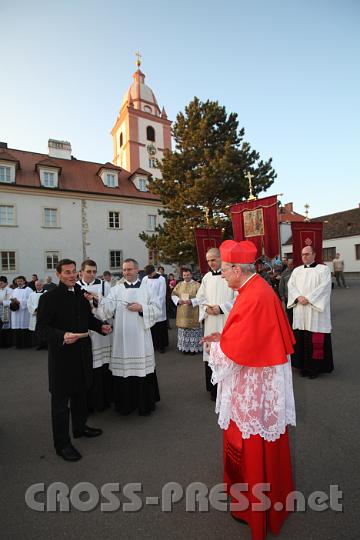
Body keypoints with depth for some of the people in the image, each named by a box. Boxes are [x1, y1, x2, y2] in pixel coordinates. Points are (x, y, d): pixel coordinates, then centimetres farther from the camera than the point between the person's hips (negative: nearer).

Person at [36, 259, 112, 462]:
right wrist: (62, 336, -33)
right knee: (61, 399, 7)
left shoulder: (82, 294, 4)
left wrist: (101, 326, -4)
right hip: (62, 355, -6)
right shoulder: (49, 297, -14)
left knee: (80, 392, 23)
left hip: (82, 352, 7)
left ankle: (80, 427, 44)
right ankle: (62, 443, 23)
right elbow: (41, 328, -17)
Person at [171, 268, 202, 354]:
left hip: (193, 312, -4)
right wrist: (178, 300, -8)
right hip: (182, 312, 4)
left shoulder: (196, 284, -2)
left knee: (193, 328, -2)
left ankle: (194, 347, 10)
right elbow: (173, 294, 11)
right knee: (183, 329, 7)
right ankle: (185, 347, 19)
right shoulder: (179, 284, 11)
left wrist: (191, 301, -20)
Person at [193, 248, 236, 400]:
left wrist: (221, 308, -15)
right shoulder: (206, 277, 10)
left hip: (227, 321, -4)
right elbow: (200, 298, 15)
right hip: (210, 323, 5)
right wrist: (206, 308, -4)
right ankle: (214, 389, 24)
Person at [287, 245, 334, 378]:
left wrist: (308, 298, -18)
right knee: (301, 338, 6)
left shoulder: (323, 269, 1)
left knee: (316, 340, -1)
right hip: (300, 311, 4)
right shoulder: (296, 270, 14)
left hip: (316, 309, -4)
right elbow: (291, 285, 4)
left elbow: (324, 286, -11)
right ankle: (304, 365, 18)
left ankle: (315, 367, 11)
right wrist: (299, 297, -13)